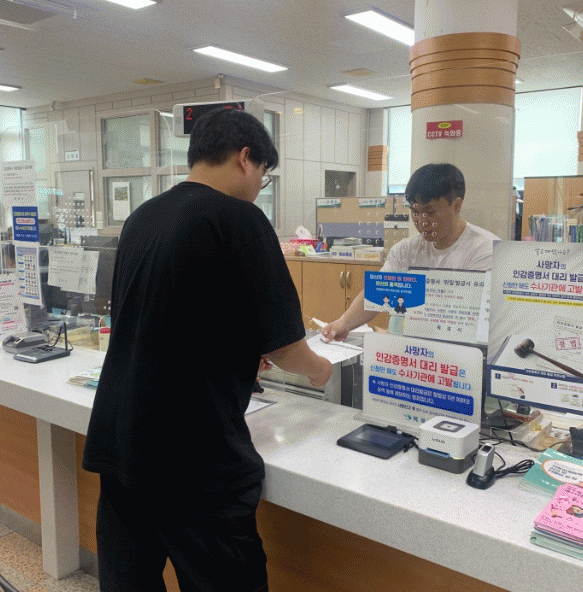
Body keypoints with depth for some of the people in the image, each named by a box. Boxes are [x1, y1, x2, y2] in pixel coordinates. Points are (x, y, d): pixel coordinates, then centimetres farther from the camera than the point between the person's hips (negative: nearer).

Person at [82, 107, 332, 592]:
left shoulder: (142, 217, 9)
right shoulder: (238, 219, -12)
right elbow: (283, 344, -11)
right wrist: (318, 369, 11)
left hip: (119, 442, 8)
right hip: (195, 459, -7)